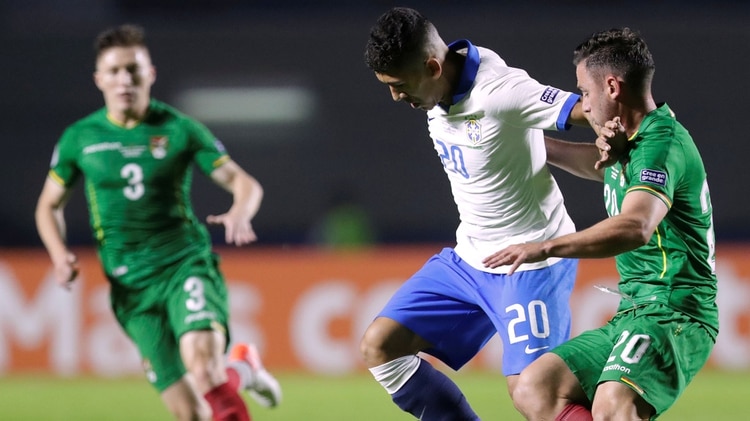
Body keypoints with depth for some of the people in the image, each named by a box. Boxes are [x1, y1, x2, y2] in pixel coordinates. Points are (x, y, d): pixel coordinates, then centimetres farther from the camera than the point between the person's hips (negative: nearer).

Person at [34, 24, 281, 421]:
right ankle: (242, 368, 26)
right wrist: (59, 254, -2)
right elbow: (49, 205, 17)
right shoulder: (79, 138, 5)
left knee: (201, 361, -32)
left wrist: (239, 212, -23)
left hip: (186, 264, -2)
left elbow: (244, 182, 1)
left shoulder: (179, 129, 1)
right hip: (132, 285, 2)